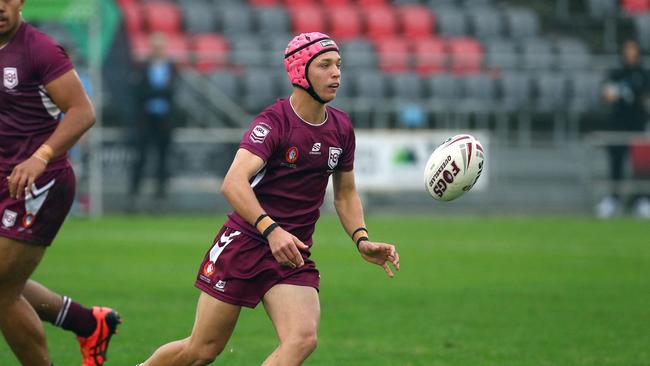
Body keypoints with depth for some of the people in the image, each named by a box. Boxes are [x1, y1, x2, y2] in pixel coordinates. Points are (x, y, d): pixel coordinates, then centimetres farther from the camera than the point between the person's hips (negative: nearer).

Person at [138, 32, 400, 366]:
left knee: (303, 339, -21)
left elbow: (345, 194, 20)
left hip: (293, 255, 5)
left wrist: (362, 241, 2)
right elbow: (233, 184, -30)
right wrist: (270, 230, -44)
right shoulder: (273, 122, -16)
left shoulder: (341, 128, 5)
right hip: (244, 243, -5)